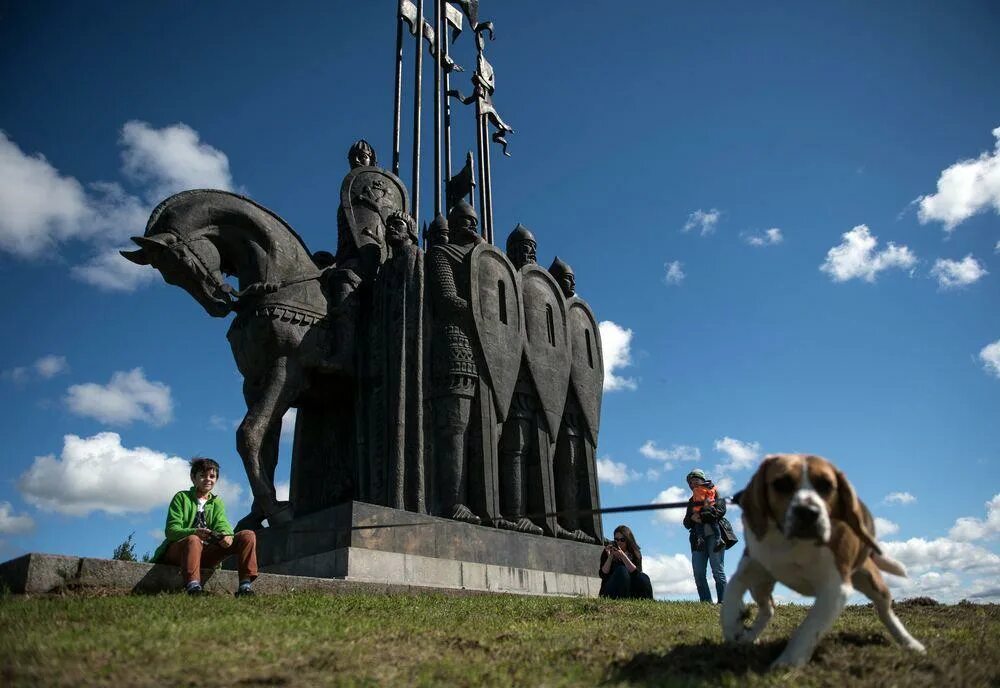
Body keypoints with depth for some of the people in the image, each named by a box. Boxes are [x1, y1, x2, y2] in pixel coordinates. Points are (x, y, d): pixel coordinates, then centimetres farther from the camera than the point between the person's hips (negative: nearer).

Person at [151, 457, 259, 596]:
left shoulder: (216, 502, 18)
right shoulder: (181, 497, 4)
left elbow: (222, 523, -1)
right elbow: (171, 530, -8)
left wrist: (227, 535, -28)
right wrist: (194, 532, -30)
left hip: (205, 553, 4)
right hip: (178, 550, -4)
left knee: (248, 535, -14)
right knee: (193, 540, -41)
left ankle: (245, 585, -25)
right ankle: (193, 586, -57)